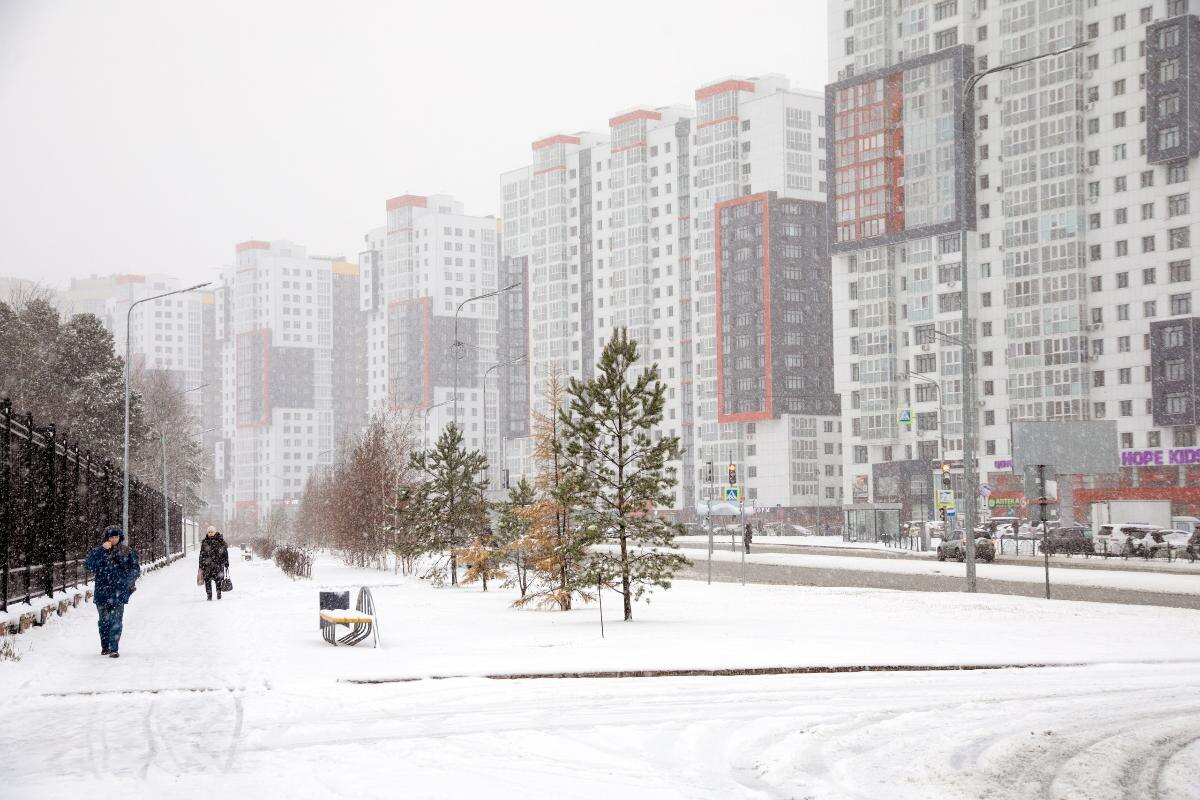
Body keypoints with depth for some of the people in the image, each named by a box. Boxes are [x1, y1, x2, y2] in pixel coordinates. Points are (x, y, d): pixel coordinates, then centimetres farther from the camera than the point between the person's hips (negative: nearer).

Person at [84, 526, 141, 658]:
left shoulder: (127, 552, 6)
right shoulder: (98, 551, 6)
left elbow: (136, 568, 8)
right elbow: (89, 565, -10)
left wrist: (129, 579, -9)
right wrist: (102, 550, -14)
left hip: (119, 592, -1)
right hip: (102, 591, 1)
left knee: (116, 621, -10)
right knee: (104, 621, 9)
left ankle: (114, 649, -9)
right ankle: (105, 646, 25)